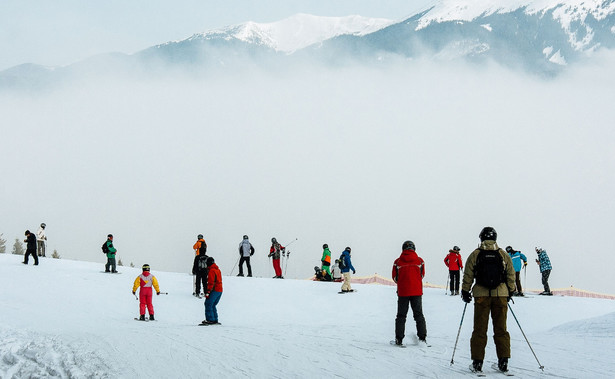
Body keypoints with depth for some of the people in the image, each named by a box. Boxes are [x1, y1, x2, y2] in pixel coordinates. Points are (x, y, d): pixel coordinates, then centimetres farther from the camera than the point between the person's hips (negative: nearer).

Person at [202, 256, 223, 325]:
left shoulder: (212, 271, -13)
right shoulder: (218, 270, 16)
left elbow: (211, 282, -19)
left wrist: (208, 291, -20)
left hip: (214, 290, -9)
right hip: (220, 290, 9)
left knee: (208, 304, -8)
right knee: (213, 305, 16)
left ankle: (210, 319, -14)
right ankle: (215, 320, 14)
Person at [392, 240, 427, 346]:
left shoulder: (397, 262, -6)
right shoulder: (420, 261, -3)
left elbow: (395, 278, 2)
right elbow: (422, 275, 8)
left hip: (402, 292, -1)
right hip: (417, 291, 1)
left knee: (401, 316, 8)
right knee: (418, 315, 11)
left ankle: (399, 339, 4)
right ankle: (422, 338, 6)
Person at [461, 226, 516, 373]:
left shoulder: (475, 255, -2)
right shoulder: (504, 255, 3)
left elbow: (467, 276, 1)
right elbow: (511, 276, 9)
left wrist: (465, 292, 12)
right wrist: (510, 292, 21)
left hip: (481, 295, -1)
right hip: (501, 295, 1)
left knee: (480, 329, 4)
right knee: (501, 329, 9)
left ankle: (477, 362, 3)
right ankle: (503, 362, 7)